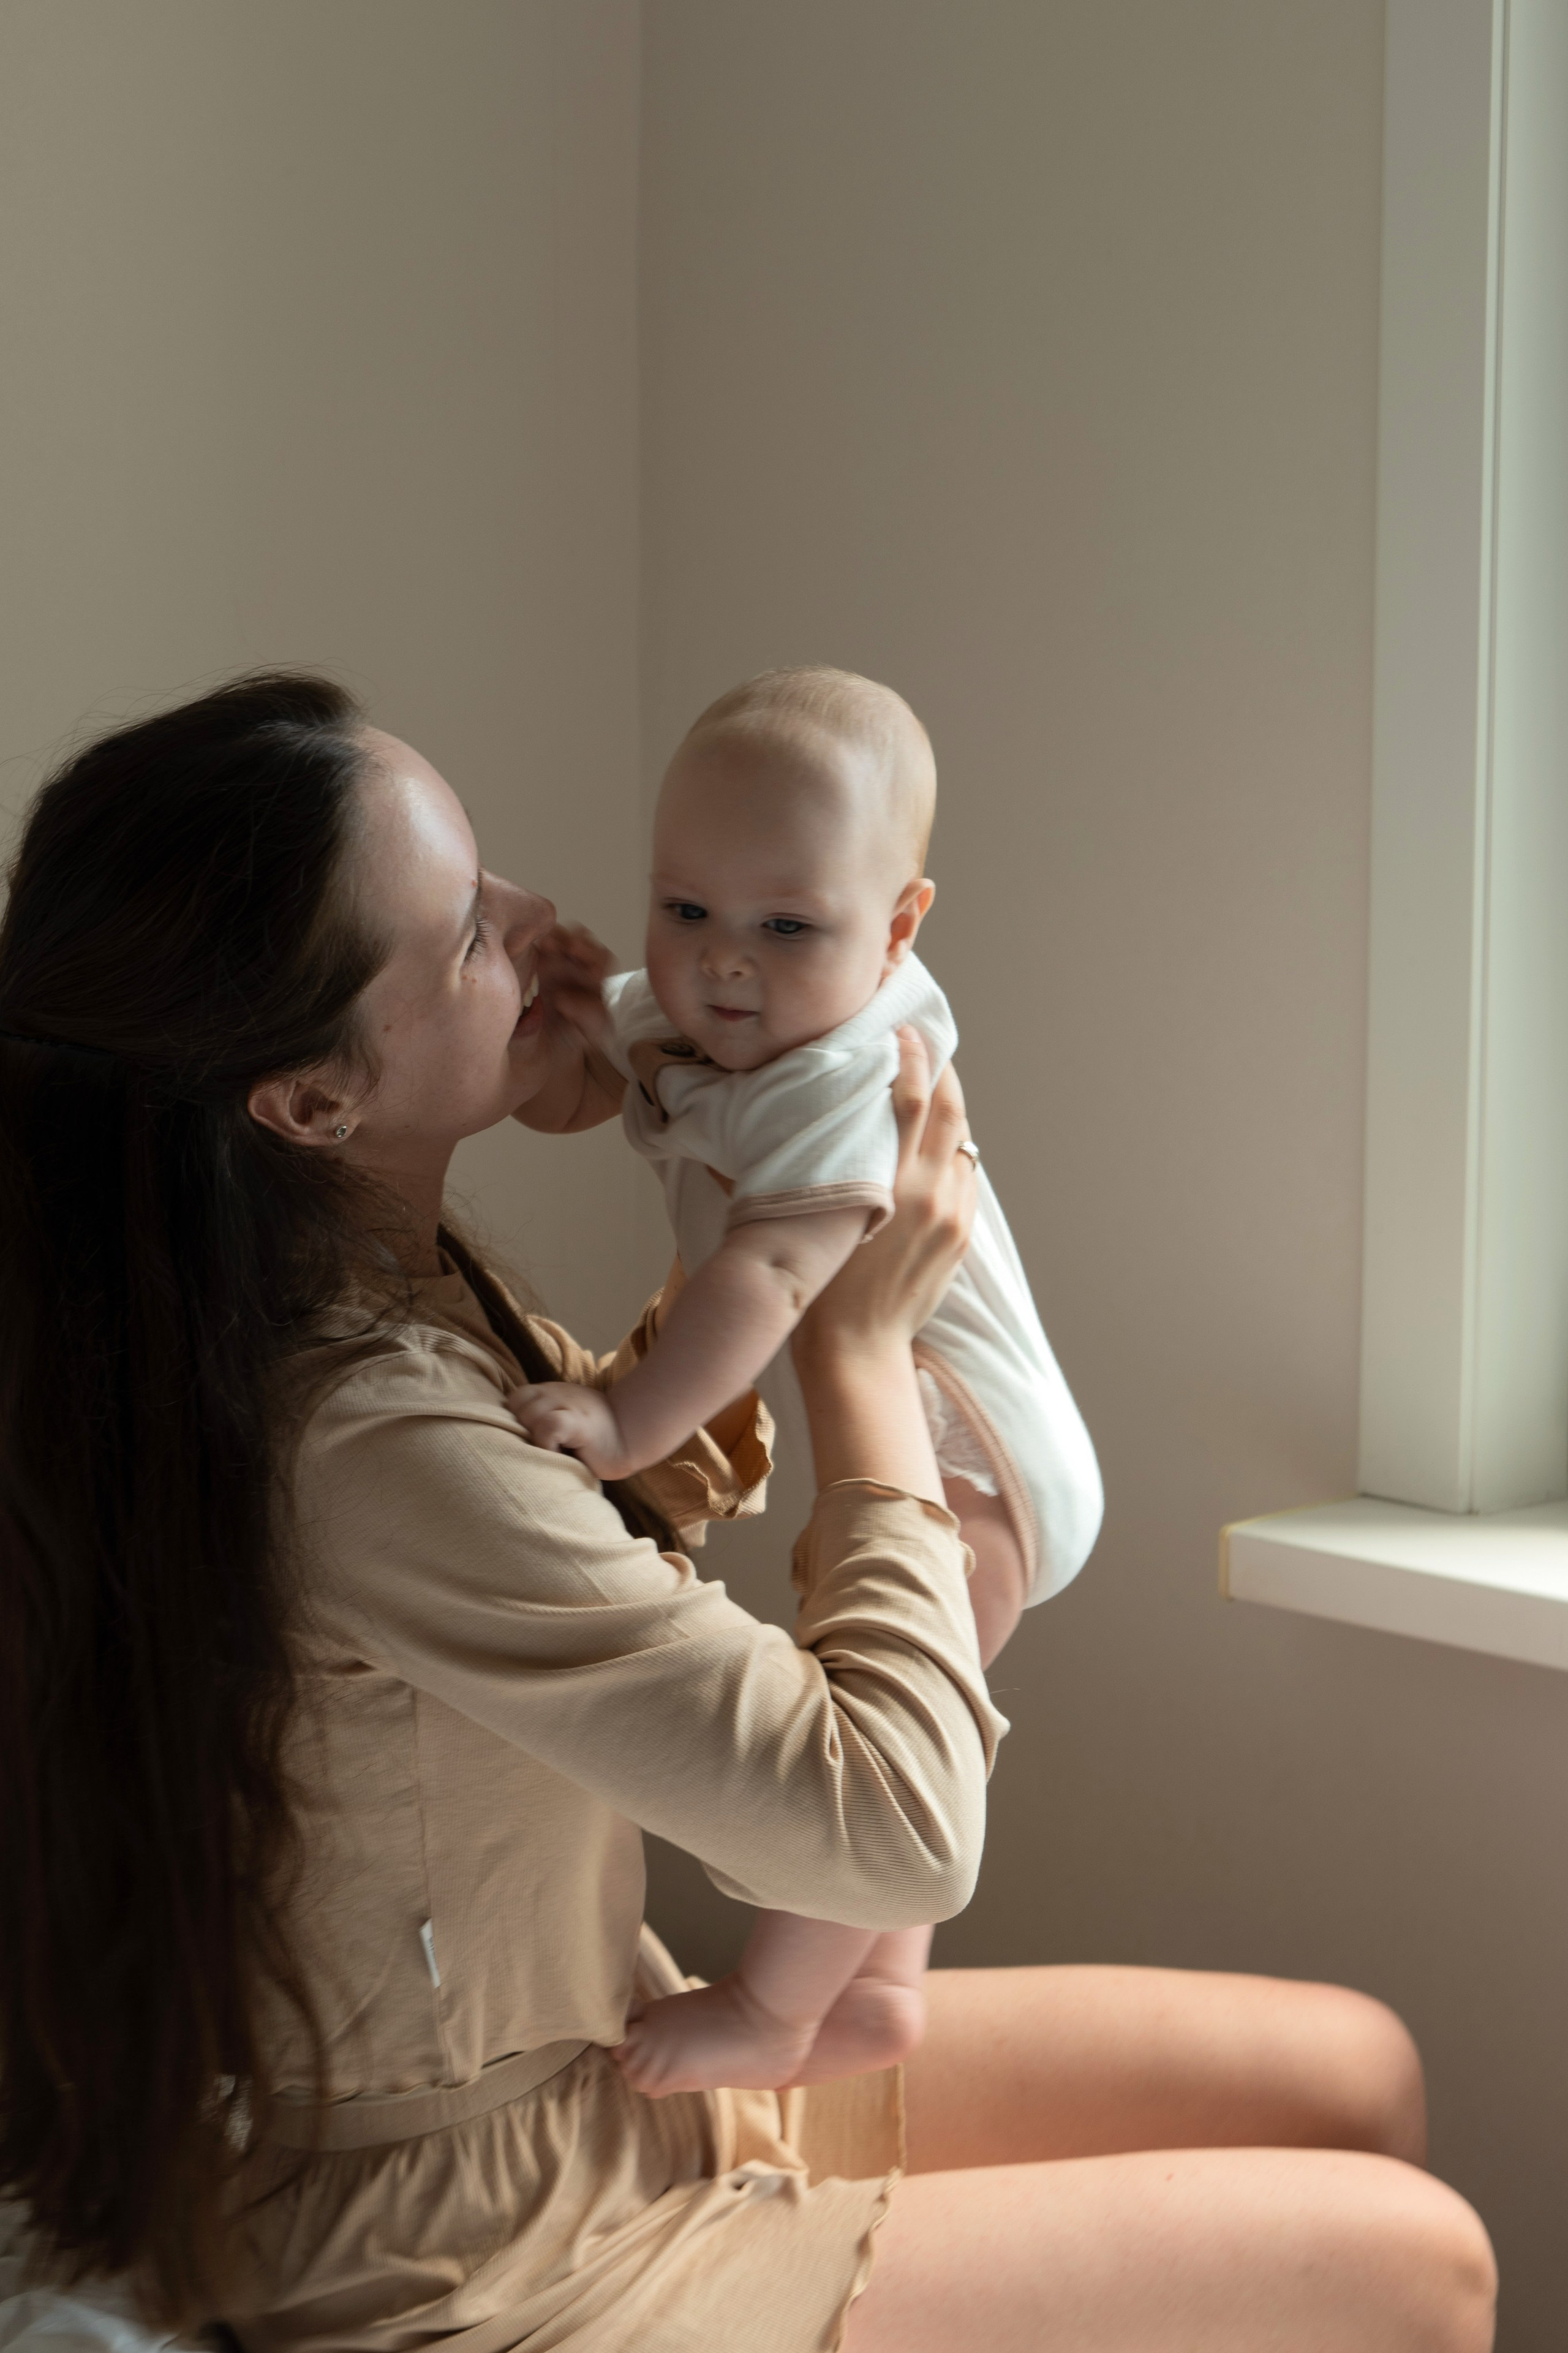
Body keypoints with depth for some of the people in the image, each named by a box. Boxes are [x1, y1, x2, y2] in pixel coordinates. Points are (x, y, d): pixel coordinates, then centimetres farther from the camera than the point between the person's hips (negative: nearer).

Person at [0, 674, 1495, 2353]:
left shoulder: (379, 1298, -1)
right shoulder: (368, 1443, -31)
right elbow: (897, 1828, -27)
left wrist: (630, 1486, -3)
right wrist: (861, 1338, -16)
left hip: (600, 2083, 9)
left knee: (1353, 2073, 11)